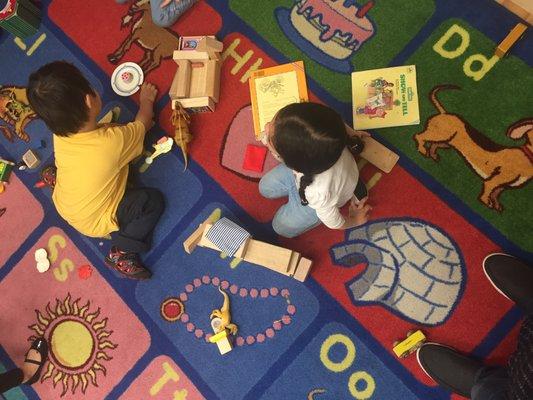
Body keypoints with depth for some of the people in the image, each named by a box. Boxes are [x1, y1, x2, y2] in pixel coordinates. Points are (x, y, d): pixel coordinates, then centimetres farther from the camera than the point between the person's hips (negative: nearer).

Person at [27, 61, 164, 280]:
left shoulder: (60, 135, -20)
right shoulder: (114, 141, -34)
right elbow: (143, 123, -11)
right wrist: (146, 100, 5)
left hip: (62, 207, 6)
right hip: (94, 223, -6)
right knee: (154, 200, 6)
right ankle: (122, 253, -1)